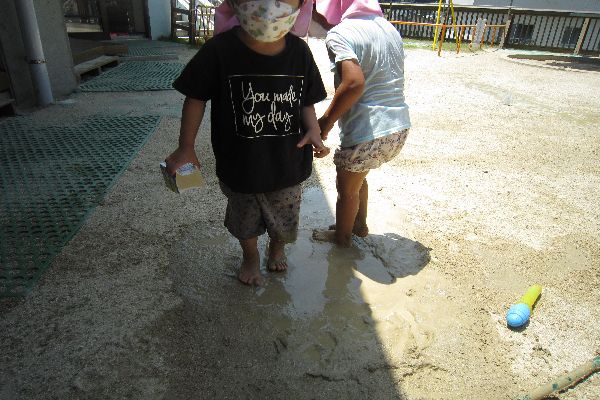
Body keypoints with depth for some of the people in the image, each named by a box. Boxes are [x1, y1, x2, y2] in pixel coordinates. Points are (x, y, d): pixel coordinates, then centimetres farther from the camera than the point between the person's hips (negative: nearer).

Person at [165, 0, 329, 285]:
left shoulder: (299, 51, -9)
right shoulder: (220, 50, -17)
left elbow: (306, 102, 2)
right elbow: (196, 98, -7)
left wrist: (313, 129, -18)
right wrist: (186, 148, -8)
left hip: (288, 164, 2)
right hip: (239, 164, -1)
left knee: (285, 222, 21)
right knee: (245, 220, 22)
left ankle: (277, 247, 57)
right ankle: (250, 256, 55)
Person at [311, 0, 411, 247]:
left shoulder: (338, 34, -12)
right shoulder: (388, 27, 12)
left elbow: (354, 82, -26)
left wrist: (325, 123, -16)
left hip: (366, 133, -8)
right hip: (400, 127, 8)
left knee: (347, 189, 17)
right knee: (357, 178, 29)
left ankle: (342, 235, 39)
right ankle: (360, 225, 46)